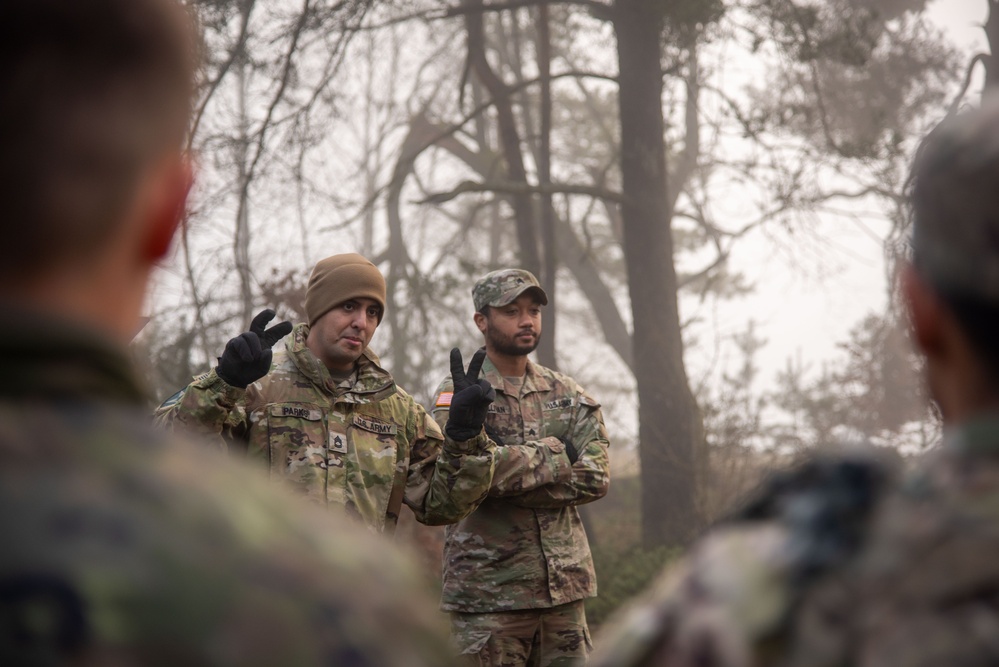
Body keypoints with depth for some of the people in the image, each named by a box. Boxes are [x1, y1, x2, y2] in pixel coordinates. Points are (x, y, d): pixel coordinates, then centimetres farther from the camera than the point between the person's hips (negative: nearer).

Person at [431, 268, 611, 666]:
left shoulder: (568, 395, 12)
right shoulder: (460, 394, -2)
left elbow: (595, 478, -2)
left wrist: (514, 478, -12)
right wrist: (558, 455, -12)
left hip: (564, 586, 5)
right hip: (488, 587, -5)